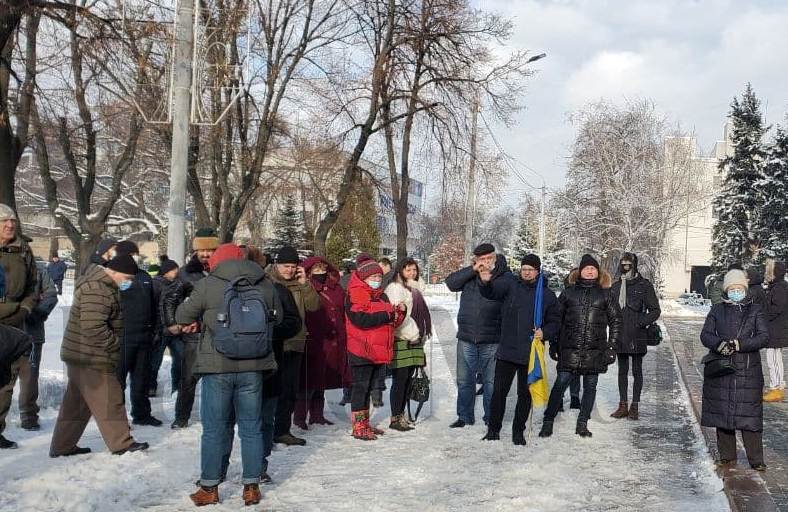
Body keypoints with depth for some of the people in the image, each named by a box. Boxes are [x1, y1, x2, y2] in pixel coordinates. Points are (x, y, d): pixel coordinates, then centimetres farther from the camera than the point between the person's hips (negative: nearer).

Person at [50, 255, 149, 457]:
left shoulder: (102, 285, 14)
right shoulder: (97, 290, -22)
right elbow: (93, 327, -30)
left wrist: (114, 343, 15)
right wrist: (115, 344, -19)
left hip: (80, 356, 11)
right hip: (92, 358, -11)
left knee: (76, 402, 16)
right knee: (108, 401, -2)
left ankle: (62, 446, 23)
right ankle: (121, 443, 7)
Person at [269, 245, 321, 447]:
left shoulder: (300, 284, 10)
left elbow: (313, 306, -1)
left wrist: (304, 284, -9)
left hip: (294, 345, 5)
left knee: (290, 390, 12)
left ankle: (282, 430, 23)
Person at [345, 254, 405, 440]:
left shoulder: (381, 296, 20)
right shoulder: (355, 294, -7)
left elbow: (391, 323, 22)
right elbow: (361, 319, -22)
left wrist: (399, 312, 0)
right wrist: (387, 315, -16)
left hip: (379, 351, 8)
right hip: (362, 350, -8)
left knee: (369, 387, 15)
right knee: (360, 386, -4)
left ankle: (365, 423, 23)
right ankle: (358, 427, 0)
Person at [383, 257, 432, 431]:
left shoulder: (415, 289, 19)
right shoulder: (395, 288, -8)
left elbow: (421, 314, 23)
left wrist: (421, 335, 9)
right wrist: (413, 334, -13)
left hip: (414, 341, 8)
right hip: (401, 341, -8)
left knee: (407, 379, 10)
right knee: (400, 379, -7)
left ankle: (401, 415, 16)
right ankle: (395, 418, -3)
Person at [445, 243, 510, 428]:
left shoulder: (505, 278, -3)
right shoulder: (470, 276, 6)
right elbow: (451, 282, -7)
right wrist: (474, 269, -13)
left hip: (492, 340, -3)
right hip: (466, 338, 3)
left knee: (491, 381, 7)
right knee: (464, 380, 10)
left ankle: (491, 418, 20)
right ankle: (465, 416, 23)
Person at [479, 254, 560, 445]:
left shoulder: (547, 295, 5)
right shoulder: (510, 284, 1)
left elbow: (554, 321, 10)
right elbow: (491, 292, -15)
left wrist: (545, 332, -10)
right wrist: (486, 282, -37)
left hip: (531, 353, 1)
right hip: (507, 350, -1)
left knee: (525, 393, 8)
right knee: (499, 391, 4)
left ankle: (518, 431, 22)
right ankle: (493, 429, 16)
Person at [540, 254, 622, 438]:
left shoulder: (606, 295, 7)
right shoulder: (568, 292, 8)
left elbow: (616, 321, 8)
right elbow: (556, 318, 10)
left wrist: (611, 347, 0)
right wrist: (553, 344, 5)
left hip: (595, 350, 1)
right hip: (570, 349, -1)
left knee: (590, 387, 6)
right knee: (560, 384, -4)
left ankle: (582, 424, 17)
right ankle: (548, 422, 4)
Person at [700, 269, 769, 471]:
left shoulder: (755, 310, 7)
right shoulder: (717, 310, 10)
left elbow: (764, 337, -4)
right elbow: (705, 335, 2)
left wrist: (739, 344, -17)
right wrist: (720, 344, -19)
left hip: (748, 371, -2)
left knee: (750, 416, -4)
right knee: (722, 413, 5)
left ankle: (756, 460, 4)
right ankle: (727, 456, 18)